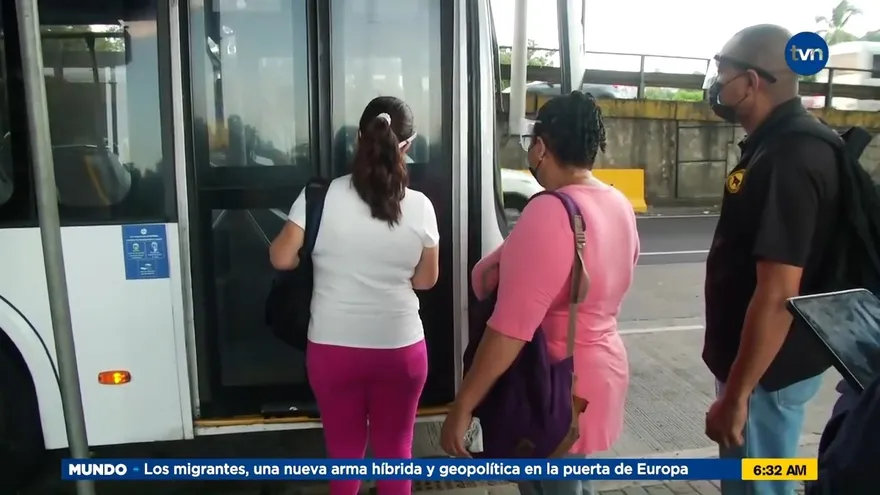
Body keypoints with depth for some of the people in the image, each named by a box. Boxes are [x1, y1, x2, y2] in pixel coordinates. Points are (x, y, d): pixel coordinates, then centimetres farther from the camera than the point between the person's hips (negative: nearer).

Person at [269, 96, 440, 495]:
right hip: (400, 347, 0)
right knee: (395, 449, 18)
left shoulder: (320, 196, -10)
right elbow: (426, 280, 1)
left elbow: (281, 259, -5)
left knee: (344, 451, 17)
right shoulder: (419, 206, -8)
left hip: (333, 347, 0)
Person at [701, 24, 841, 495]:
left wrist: (736, 395, -23)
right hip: (758, 356, 9)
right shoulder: (781, 143, 7)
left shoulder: (787, 159, -25)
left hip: (769, 367, -9)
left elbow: (777, 294, -28)